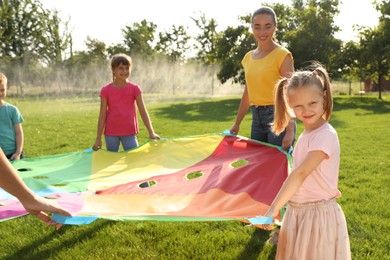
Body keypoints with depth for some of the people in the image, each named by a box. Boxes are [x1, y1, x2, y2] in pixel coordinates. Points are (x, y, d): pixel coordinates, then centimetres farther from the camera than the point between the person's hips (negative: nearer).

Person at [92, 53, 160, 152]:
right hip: (111, 133, 0)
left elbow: (143, 111, -6)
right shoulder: (106, 90, -2)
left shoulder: (135, 89, -2)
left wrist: (151, 132, -17)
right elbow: (102, 115, -1)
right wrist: (98, 138, -2)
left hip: (129, 133, 0)